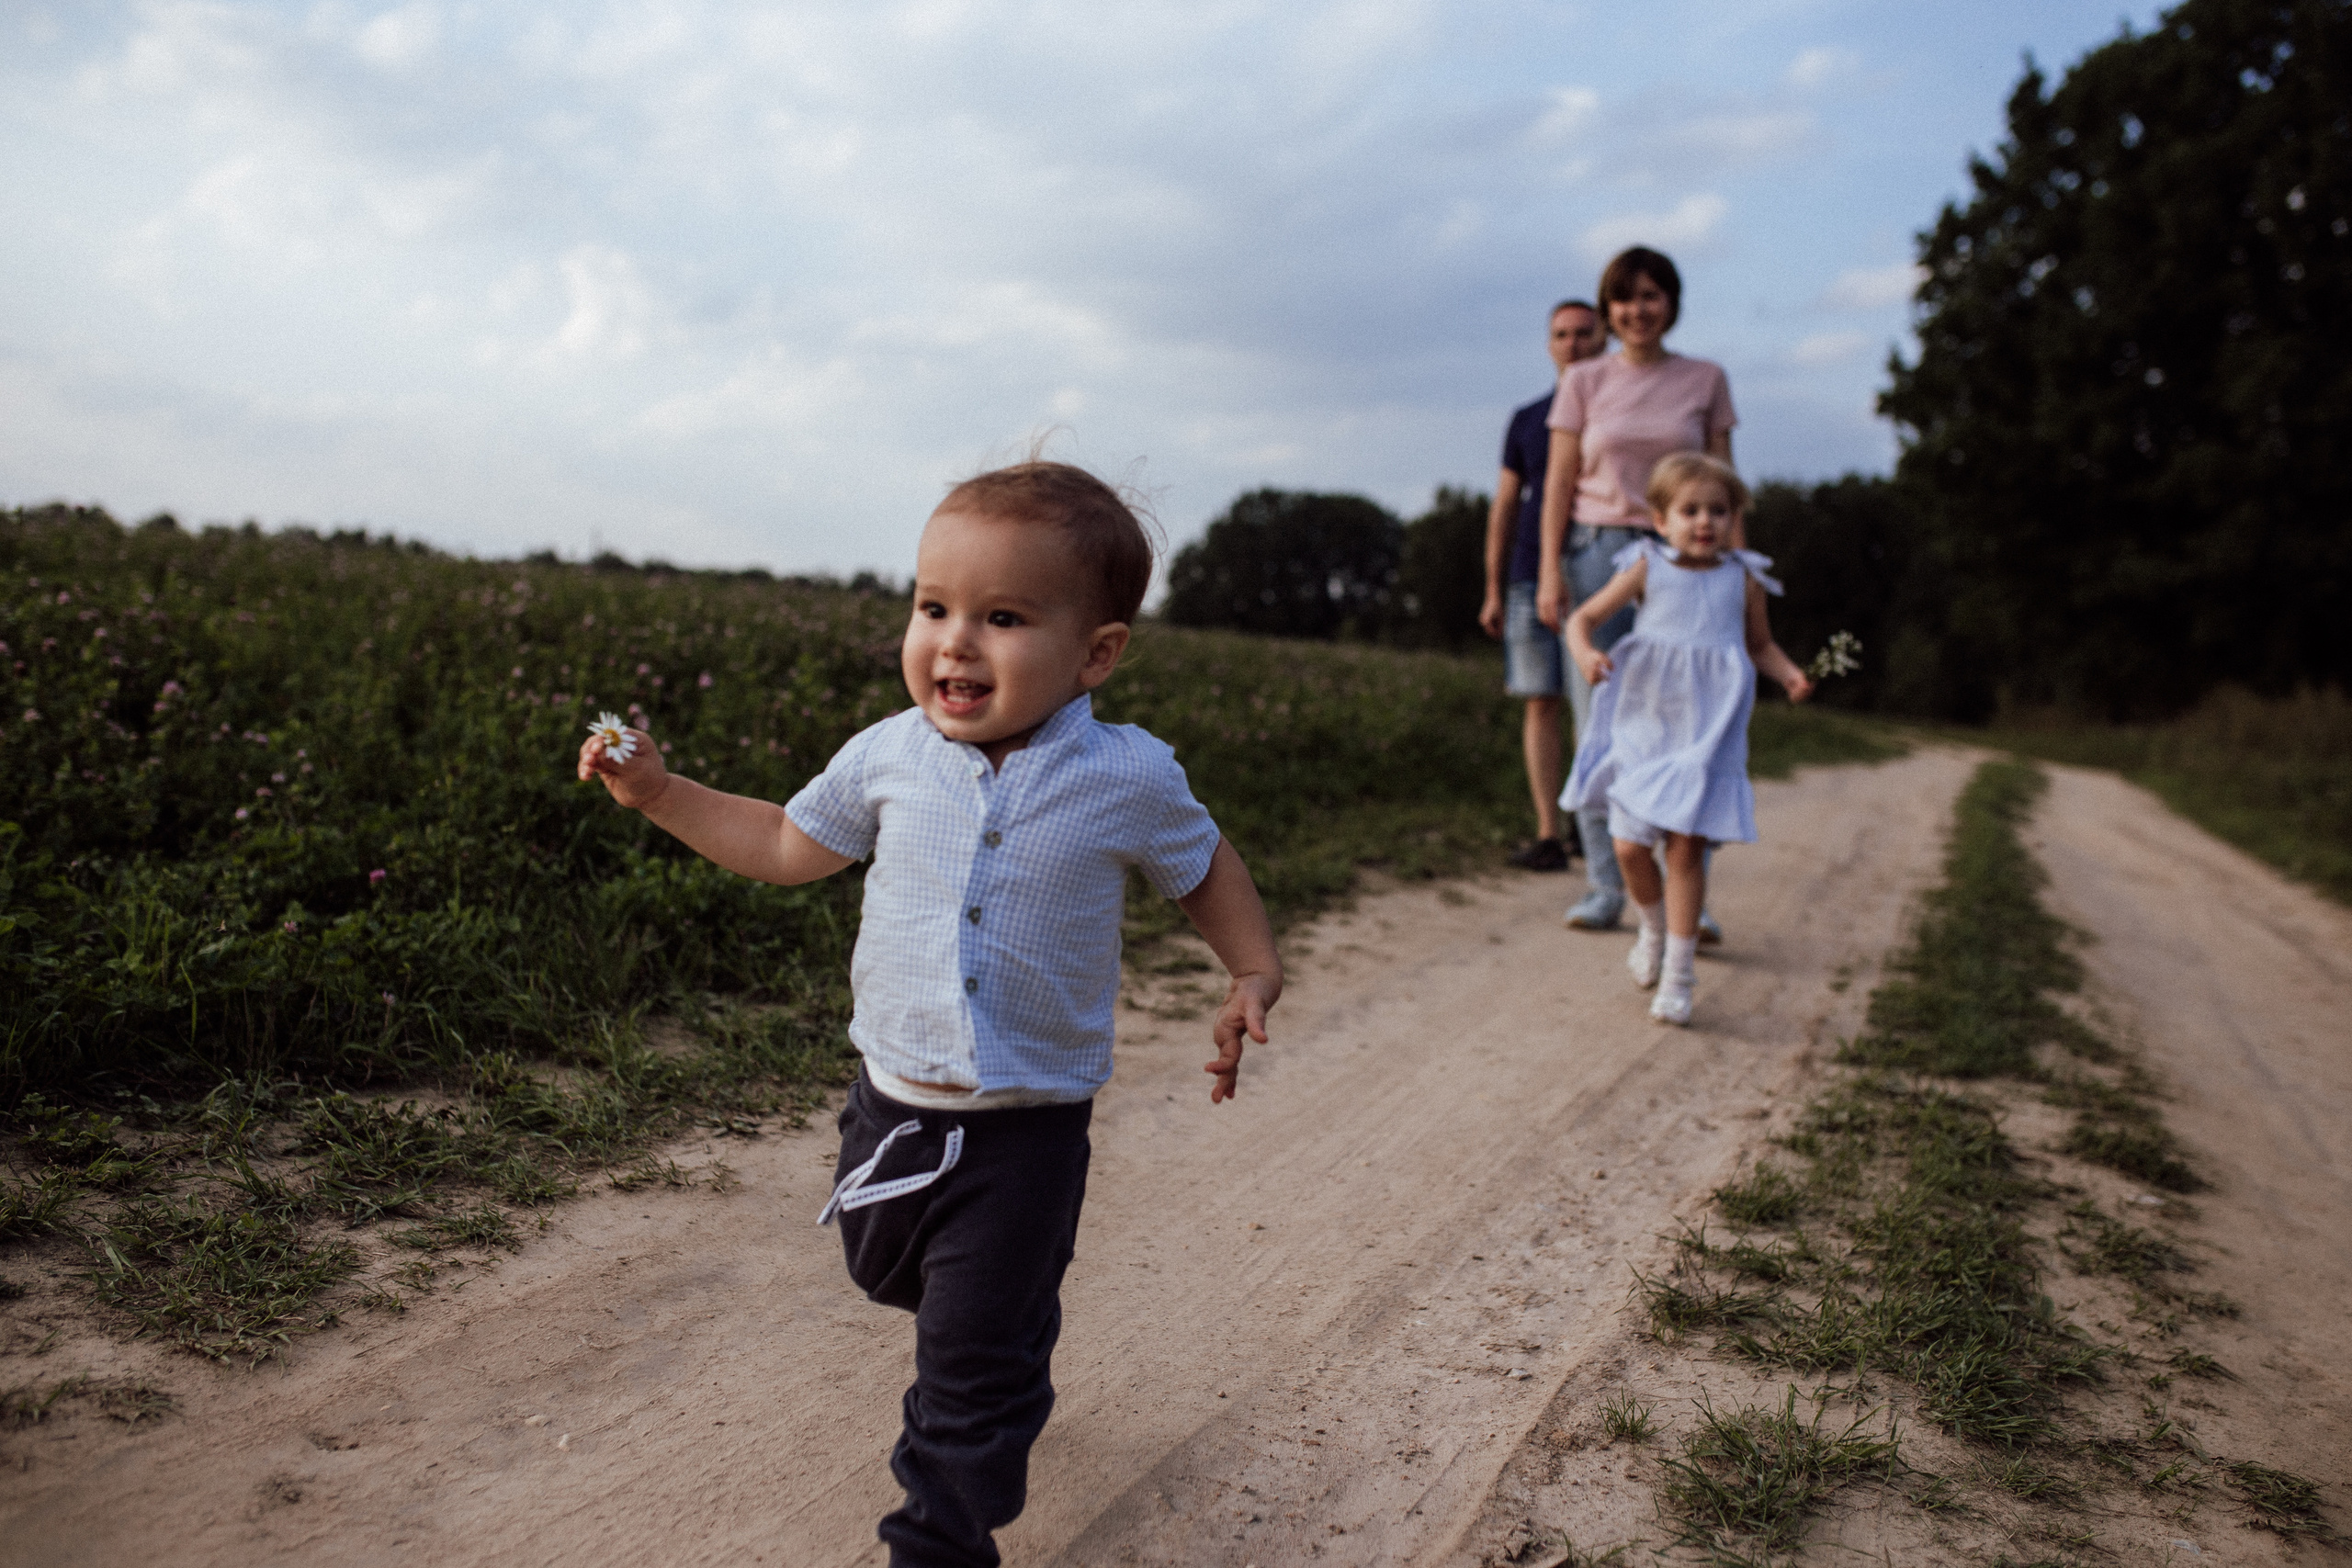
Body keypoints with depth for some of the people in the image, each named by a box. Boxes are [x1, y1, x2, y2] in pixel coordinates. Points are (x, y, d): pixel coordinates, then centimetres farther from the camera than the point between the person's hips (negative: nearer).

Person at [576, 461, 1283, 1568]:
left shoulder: (1129, 780, -15)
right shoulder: (888, 757, -8)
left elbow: (1202, 867, 4)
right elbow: (789, 844, 8)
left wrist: (1253, 976, -7)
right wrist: (656, 791, 2)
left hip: (1026, 1127, -4)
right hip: (892, 1101, 5)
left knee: (975, 1366, 2)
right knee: (888, 1273, 29)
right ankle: (1011, 1341, 60)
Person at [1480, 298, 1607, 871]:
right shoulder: (1526, 420, 13)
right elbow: (1504, 507, 13)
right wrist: (1493, 592, 8)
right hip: (1533, 577, 2)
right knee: (1541, 701, -3)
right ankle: (1548, 836, -2)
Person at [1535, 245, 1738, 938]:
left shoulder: (1706, 380, 9)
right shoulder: (1584, 380, 7)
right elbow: (1559, 479, 4)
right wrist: (1550, 569, -5)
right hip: (1596, 550, 0)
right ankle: (1603, 888, 7)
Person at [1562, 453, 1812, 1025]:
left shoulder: (1743, 579, 2)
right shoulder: (1647, 569, 0)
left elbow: (1760, 644, 16)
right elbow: (1584, 617, 1)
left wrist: (1790, 674, -3)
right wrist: (1585, 653, -21)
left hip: (1705, 735, -1)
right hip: (1641, 725, 1)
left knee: (1685, 847, -5)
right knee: (1629, 847, 2)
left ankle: (1676, 977, 5)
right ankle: (1653, 930, 33)